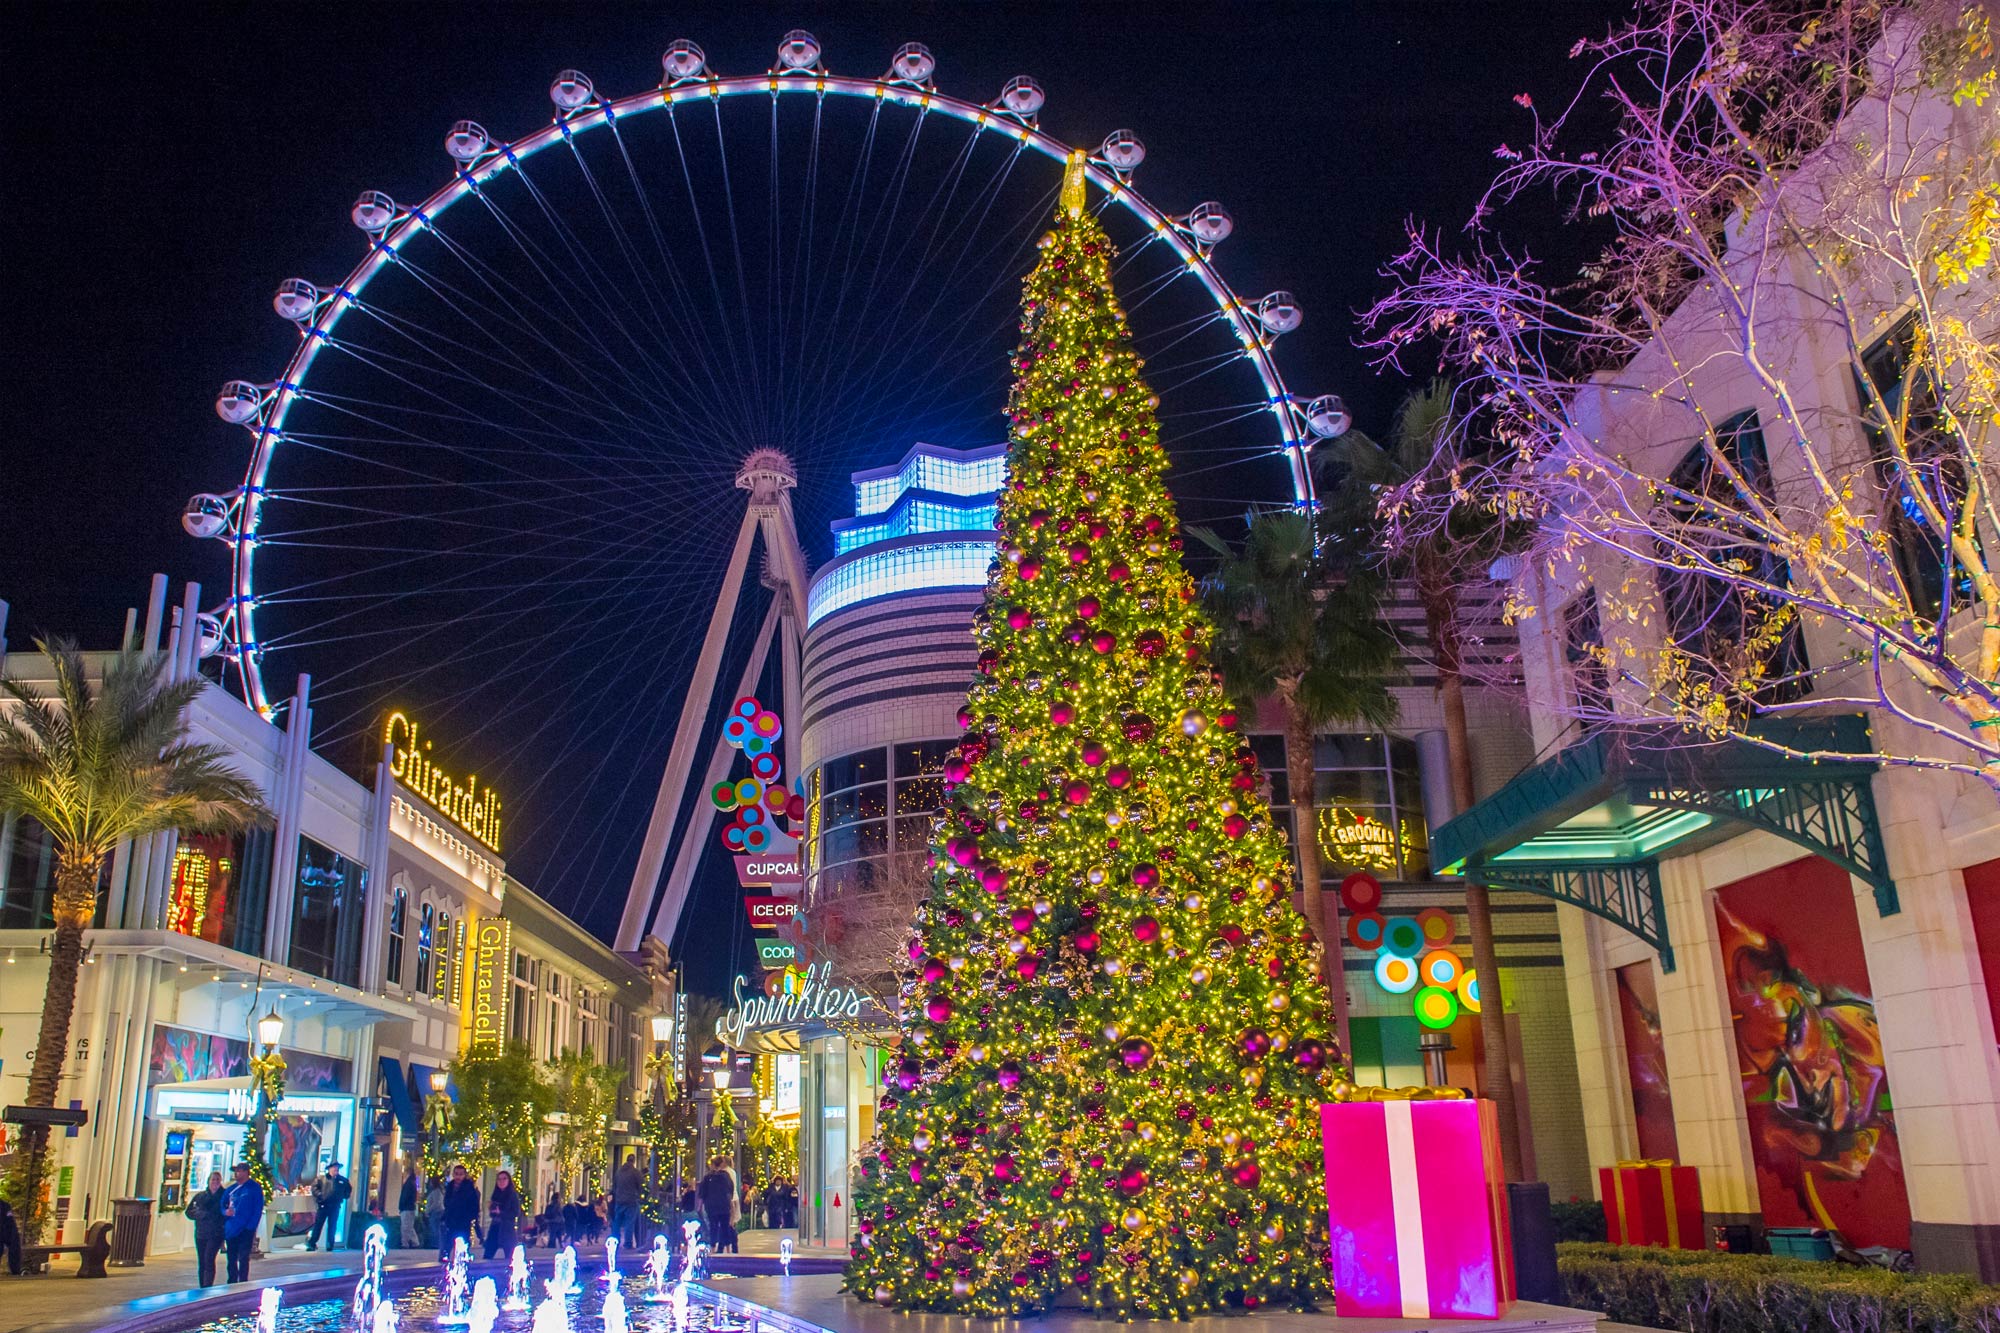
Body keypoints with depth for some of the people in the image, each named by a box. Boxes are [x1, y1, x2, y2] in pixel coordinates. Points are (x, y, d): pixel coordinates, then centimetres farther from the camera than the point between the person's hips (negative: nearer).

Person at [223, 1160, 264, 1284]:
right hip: (231, 1230, 6)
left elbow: (258, 1210, -7)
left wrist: (251, 1227, -15)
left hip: (245, 1231, -6)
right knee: (231, 1259, 11)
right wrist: (225, 1211, -5)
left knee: (243, 1258, -3)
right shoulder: (232, 1189, 13)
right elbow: (222, 1205, 18)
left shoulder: (255, 1188, -3)